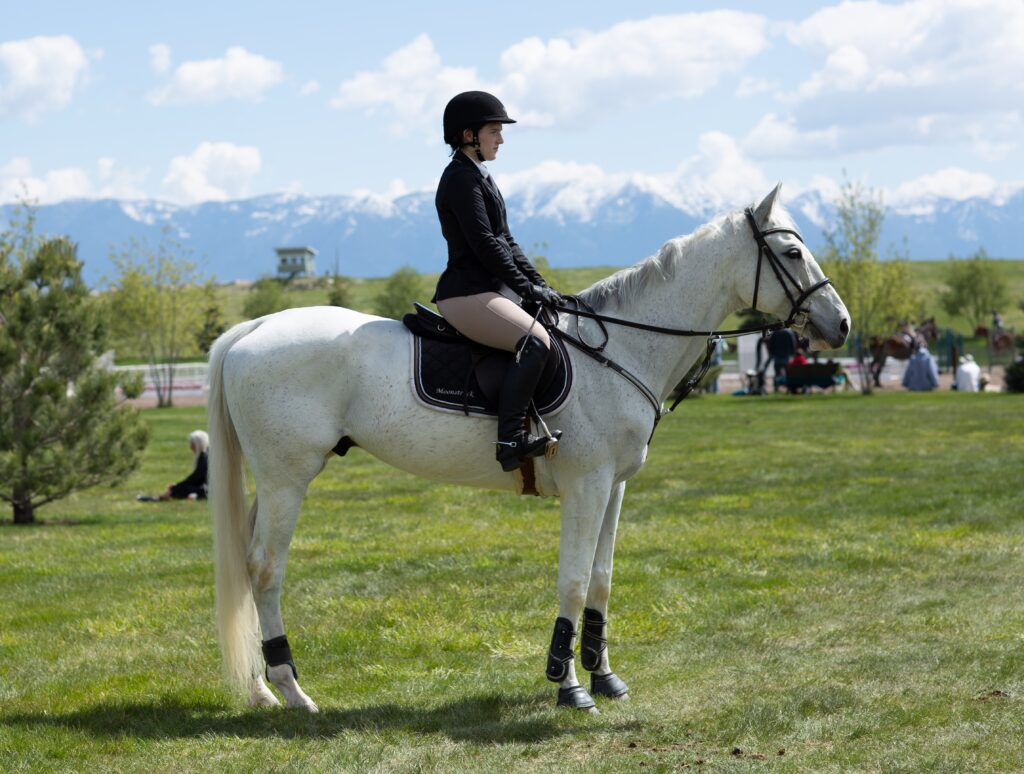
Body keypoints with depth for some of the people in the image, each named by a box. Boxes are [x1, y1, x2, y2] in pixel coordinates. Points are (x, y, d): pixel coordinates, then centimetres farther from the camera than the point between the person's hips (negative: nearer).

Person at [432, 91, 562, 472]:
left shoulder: (479, 176, 20)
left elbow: (505, 241, 21)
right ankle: (511, 440, -32)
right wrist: (527, 288, -14)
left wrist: (539, 283, 11)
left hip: (491, 290, 11)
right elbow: (485, 244, -17)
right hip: (467, 293, -11)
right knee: (535, 341, -29)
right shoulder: (461, 177, -11)